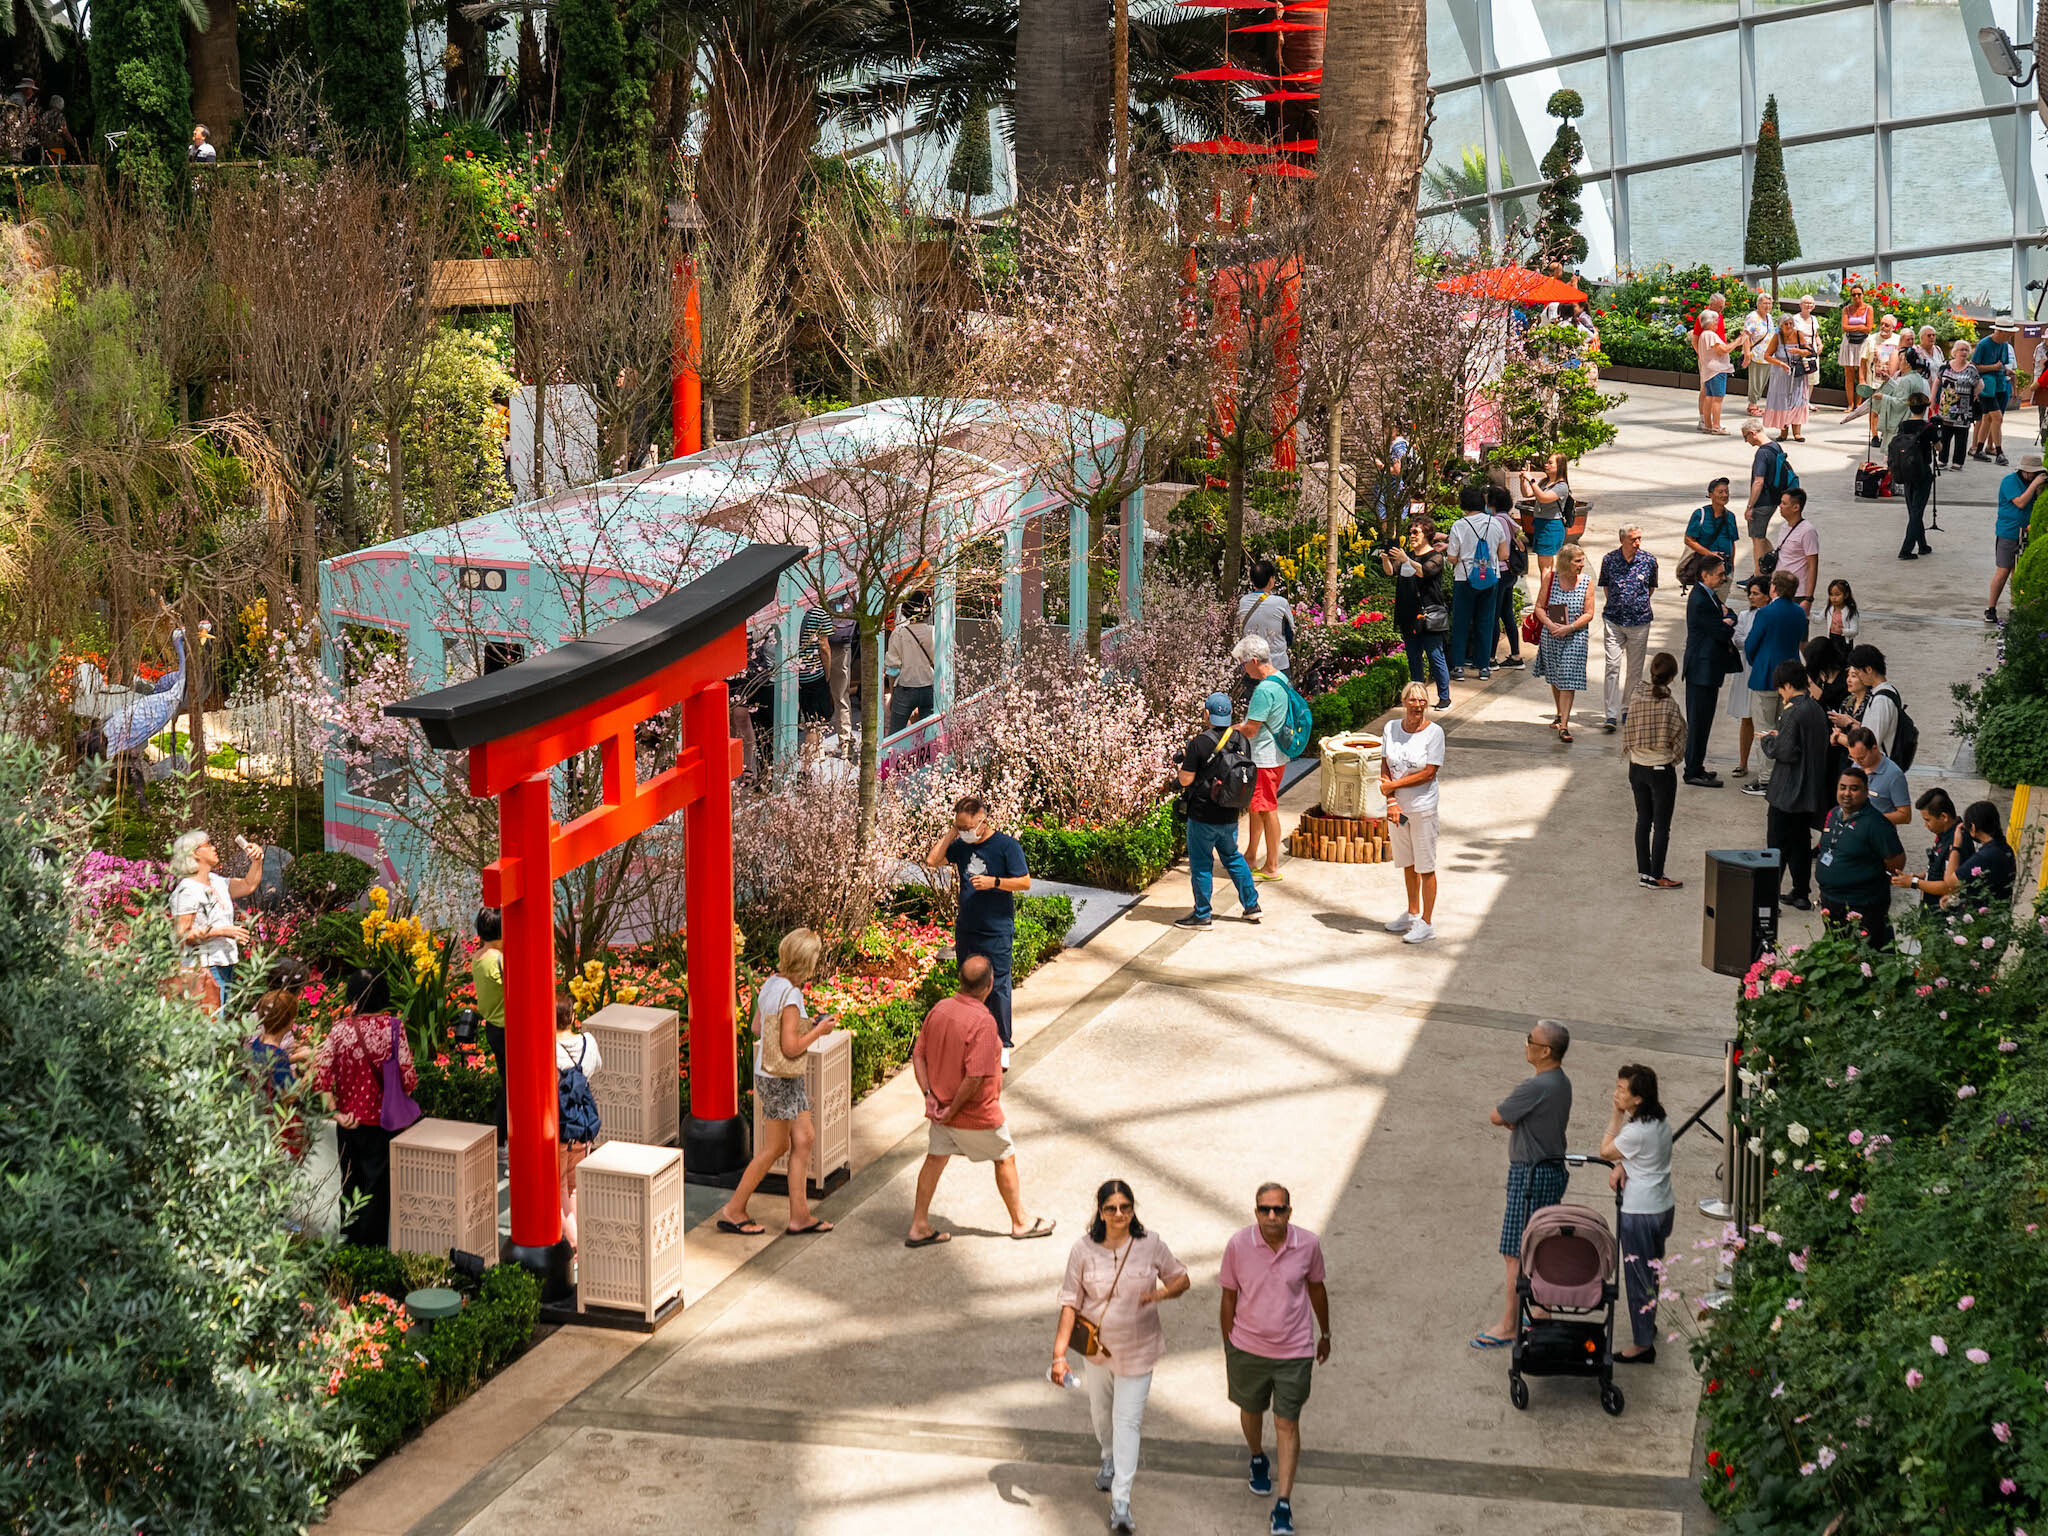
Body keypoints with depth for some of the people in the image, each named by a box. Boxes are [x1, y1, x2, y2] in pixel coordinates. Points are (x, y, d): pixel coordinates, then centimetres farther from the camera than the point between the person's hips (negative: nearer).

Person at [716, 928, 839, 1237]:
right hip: (779, 1080, -9)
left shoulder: (772, 983, 3)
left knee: (805, 1138, 12)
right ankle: (733, 1211, 15)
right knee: (774, 1148, 5)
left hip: (779, 1076, 9)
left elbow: (757, 1028, 12)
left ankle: (800, 1215, 16)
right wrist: (819, 1030, -10)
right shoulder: (790, 995, -24)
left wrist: (807, 1027, 12)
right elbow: (791, 1047, -24)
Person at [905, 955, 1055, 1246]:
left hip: (941, 1106, 6)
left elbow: (918, 1055, 2)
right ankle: (1021, 1222, 28)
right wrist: (953, 1109, -19)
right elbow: (975, 1077, -30)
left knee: (935, 1160, 17)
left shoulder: (939, 1009, -4)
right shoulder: (982, 1021, -27)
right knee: (1005, 1159, 14)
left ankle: (919, 1227, 22)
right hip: (977, 1113, -6)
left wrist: (929, 1095, -2)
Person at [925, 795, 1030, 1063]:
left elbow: (1025, 882, -9)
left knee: (997, 987, -4)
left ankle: (1003, 1046, 2)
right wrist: (951, 832, -2)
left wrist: (993, 882, -21)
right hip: (966, 928, 6)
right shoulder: (962, 845, 7)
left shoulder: (1007, 845, -9)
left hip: (997, 932, -6)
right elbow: (932, 860, 3)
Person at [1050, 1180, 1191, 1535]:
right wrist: (1059, 1353, -15)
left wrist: (1161, 1293, -24)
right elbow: (1070, 1302, -11)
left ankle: (1121, 1503, 1)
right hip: (1096, 1344, 2)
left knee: (1128, 1419, -4)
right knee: (1100, 1411, 22)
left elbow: (1182, 1279, 0)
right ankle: (1110, 1459, 54)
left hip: (1137, 1349, -2)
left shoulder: (1150, 1245, -13)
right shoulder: (1084, 1248, -14)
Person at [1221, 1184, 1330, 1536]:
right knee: (1251, 1411, 21)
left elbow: (1316, 1287, 5)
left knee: (1287, 1424, 0)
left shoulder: (1308, 1244, -13)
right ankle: (1258, 1460, 52)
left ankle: (1283, 1504, 6)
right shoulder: (1238, 1244, -15)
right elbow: (1229, 1297, -3)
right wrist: (1228, 1348, 3)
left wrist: (1325, 1333, 16)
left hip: (1294, 1351, -1)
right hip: (1248, 1348, 1)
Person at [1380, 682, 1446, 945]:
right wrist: (1391, 802, -10)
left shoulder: (1434, 732, -12)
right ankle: (1412, 914, 33)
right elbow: (1385, 767, 1)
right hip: (1397, 805, 5)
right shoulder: (1391, 728, 1)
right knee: (1407, 863, 17)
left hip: (1422, 807, -4)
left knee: (1425, 866, 1)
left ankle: (1426, 923, 9)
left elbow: (1429, 773, -15)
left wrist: (1392, 785, -13)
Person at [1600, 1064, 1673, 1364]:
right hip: (1663, 1206, 9)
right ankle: (1648, 1325, 42)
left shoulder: (1637, 1131, -27)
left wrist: (1616, 1113, -10)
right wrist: (1621, 1166, -9)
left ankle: (1642, 1345, 12)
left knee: (1637, 1275, 3)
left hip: (1640, 1213, -9)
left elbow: (1606, 1151, -9)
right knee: (1652, 1271, 25)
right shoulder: (1660, 1119, 0)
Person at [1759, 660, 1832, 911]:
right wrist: (1778, 736, 12)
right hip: (1810, 792, 8)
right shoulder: (1816, 709, 8)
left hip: (1788, 792, -8)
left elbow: (1787, 751, -22)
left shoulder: (1793, 713, -19)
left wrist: (1767, 740, -5)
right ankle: (1801, 894, 21)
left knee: (1778, 843, -1)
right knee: (1801, 841, 16)